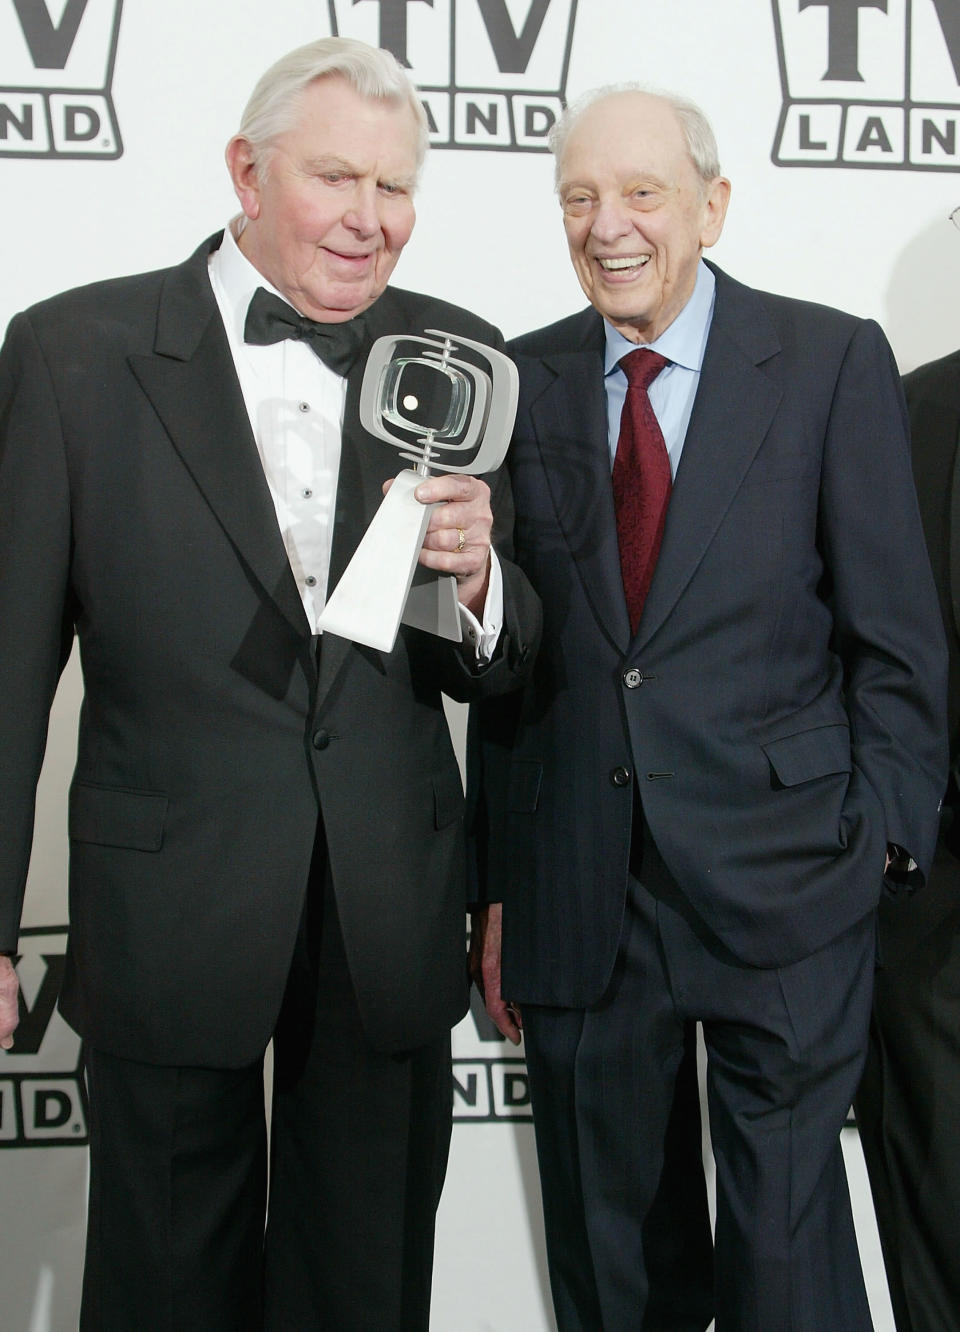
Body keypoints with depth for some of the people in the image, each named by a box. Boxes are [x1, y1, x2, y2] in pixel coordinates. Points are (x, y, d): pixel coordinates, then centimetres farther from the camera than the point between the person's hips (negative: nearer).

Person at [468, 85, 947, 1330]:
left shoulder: (834, 361, -2)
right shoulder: (522, 383, 5)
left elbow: (896, 631, -1)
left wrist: (885, 838, -6)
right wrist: (495, 886, 5)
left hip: (781, 887, -2)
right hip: (577, 890, 3)